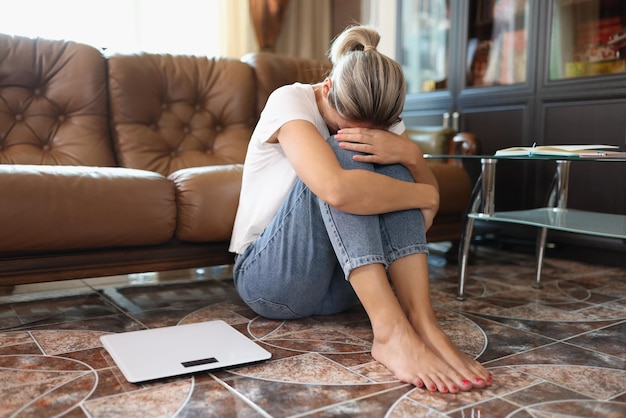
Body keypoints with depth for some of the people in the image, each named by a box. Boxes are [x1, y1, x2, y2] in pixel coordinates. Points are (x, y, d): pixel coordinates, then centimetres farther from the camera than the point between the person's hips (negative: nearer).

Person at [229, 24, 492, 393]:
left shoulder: (381, 119, -1)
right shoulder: (290, 101, -19)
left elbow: (430, 194, -5)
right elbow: (336, 189, -38)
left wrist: (408, 154, -26)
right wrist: (426, 195, -24)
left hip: (338, 285, 5)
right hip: (269, 277, -5)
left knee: (390, 165, -18)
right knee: (342, 156, -28)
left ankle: (421, 321, -28)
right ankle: (391, 331, -36)